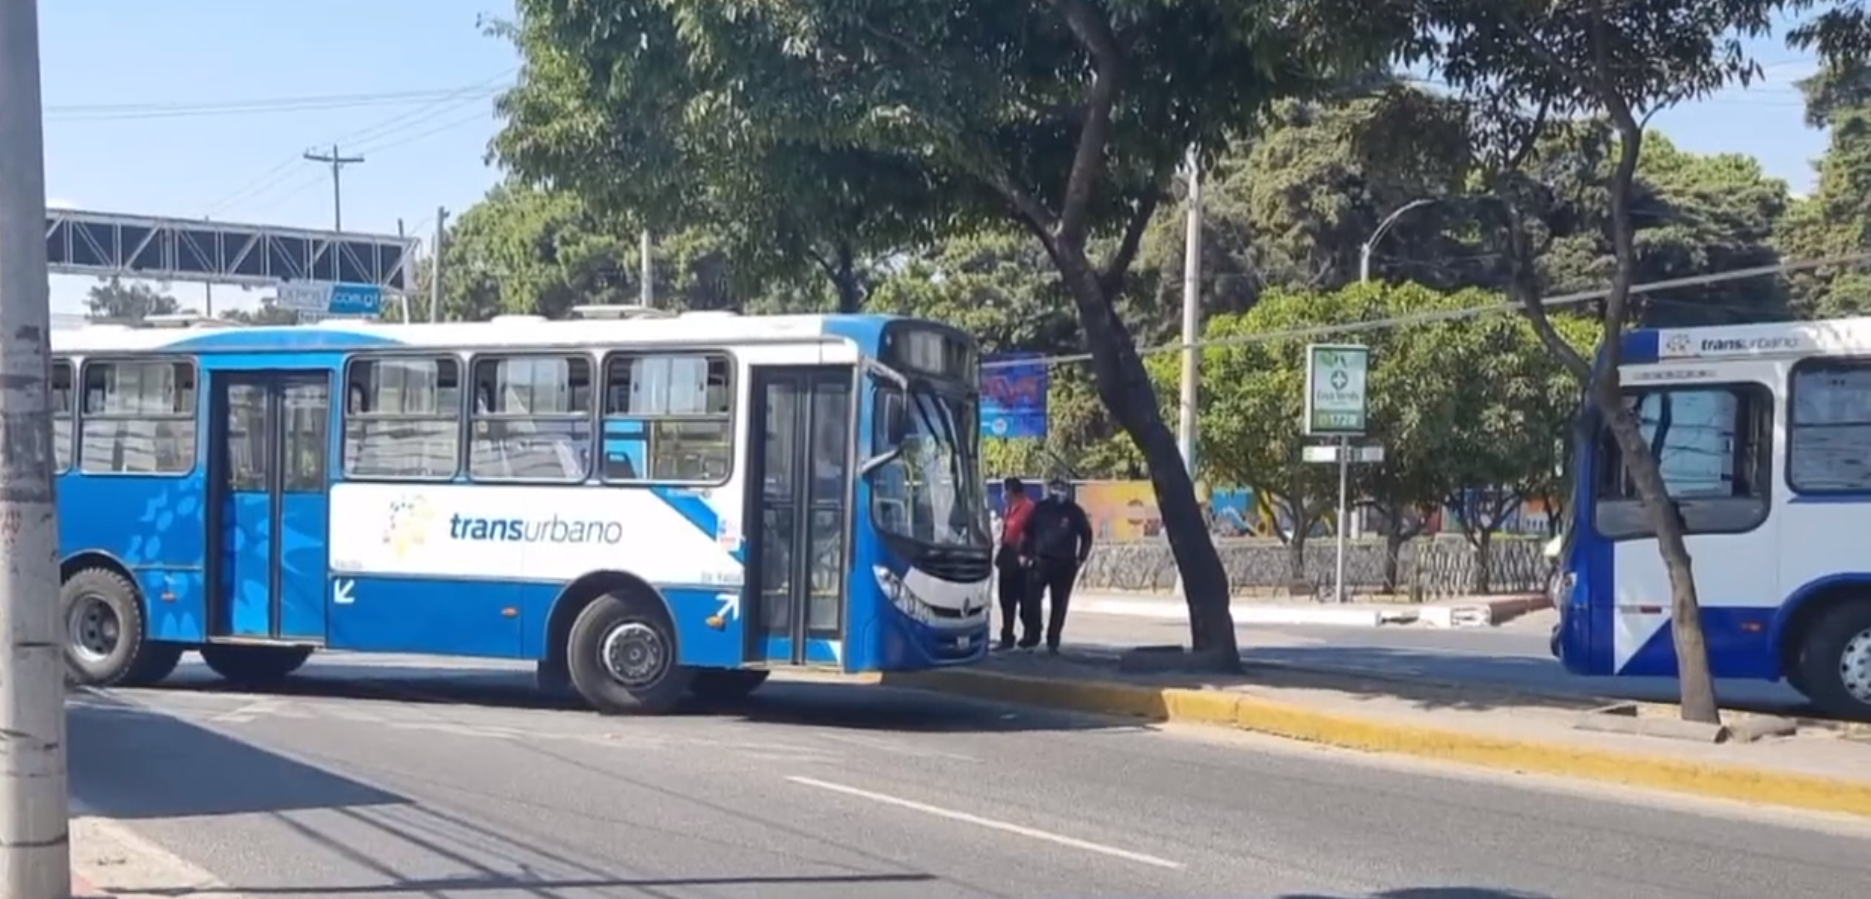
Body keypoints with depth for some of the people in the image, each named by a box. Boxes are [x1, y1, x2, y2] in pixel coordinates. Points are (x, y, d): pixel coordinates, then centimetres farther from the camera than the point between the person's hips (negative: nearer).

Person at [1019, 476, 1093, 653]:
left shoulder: (1074, 511, -1)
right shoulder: (1040, 508, 1)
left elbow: (1086, 535, 8)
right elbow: (1028, 532, 10)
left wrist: (1080, 558, 3)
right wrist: (1025, 553, 3)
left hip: (1065, 565, 0)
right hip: (1041, 560, 0)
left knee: (1059, 605, 4)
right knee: (1032, 598, -8)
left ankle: (1053, 641, 11)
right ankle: (1031, 635, 3)